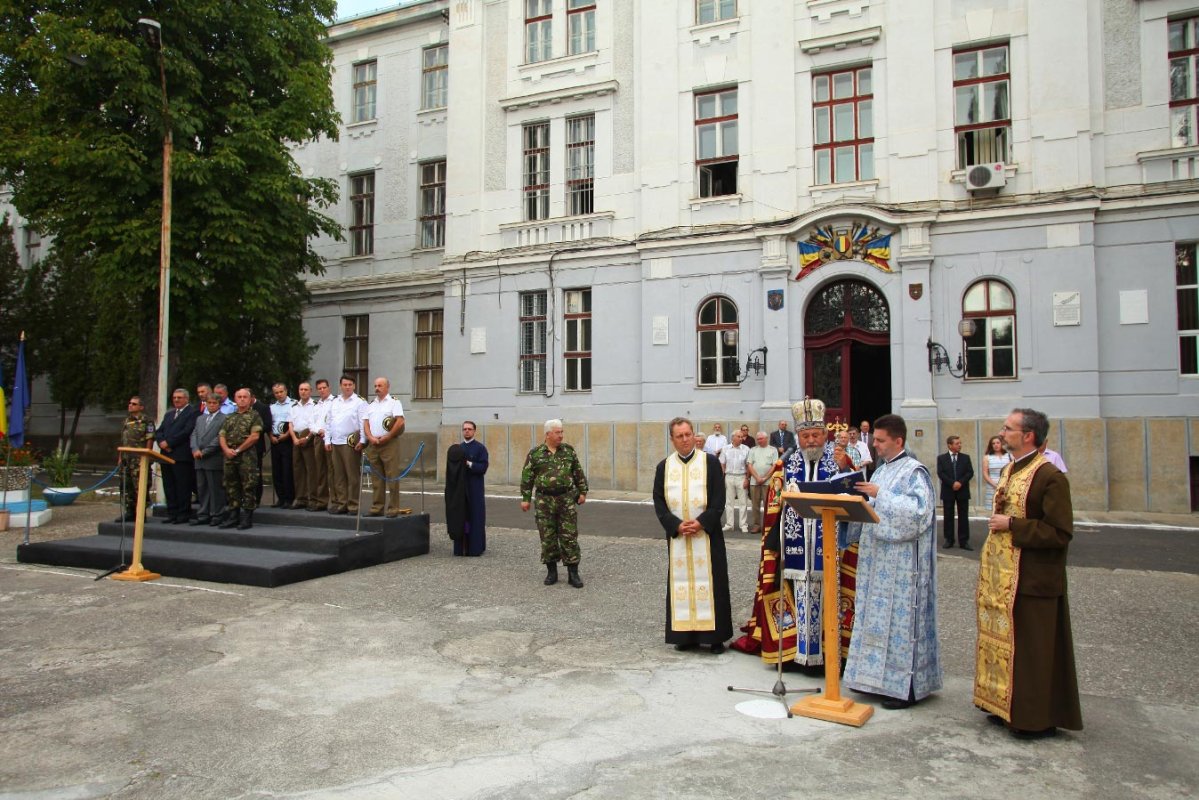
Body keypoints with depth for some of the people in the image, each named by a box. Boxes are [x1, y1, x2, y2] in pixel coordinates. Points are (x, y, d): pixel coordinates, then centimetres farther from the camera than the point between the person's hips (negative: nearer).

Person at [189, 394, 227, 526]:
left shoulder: (224, 419, -3)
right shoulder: (200, 419, 20)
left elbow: (220, 438, -11)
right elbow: (194, 435, 13)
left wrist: (205, 452, -13)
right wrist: (195, 449, -5)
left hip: (214, 459, -7)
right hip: (199, 460, 7)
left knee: (215, 489, -2)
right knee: (201, 488, 9)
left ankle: (216, 515, 5)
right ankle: (203, 515, 15)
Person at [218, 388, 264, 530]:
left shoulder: (255, 415, 2)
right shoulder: (229, 417, 19)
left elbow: (255, 436, -9)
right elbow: (222, 436, 13)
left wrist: (238, 450, -8)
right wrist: (226, 449, -6)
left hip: (247, 456, -6)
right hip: (229, 456, 6)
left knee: (248, 487, -5)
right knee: (231, 487, 9)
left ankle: (247, 519, -1)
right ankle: (233, 517, 16)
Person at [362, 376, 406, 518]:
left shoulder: (394, 402, 1)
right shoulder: (371, 404, 19)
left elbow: (400, 422, -11)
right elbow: (365, 423, 12)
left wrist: (386, 438, -12)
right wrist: (371, 438, -5)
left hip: (389, 444, -6)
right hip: (372, 445, 6)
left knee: (392, 477, -5)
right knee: (376, 478, 9)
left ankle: (393, 509, -2)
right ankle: (376, 508, 14)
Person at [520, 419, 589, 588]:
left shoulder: (568, 450, 4)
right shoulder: (535, 453, -1)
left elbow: (579, 473, 8)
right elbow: (527, 477, 2)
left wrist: (582, 492, 4)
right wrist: (525, 498, 0)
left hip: (567, 499, 1)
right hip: (544, 501, 0)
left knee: (570, 536, -1)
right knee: (547, 537, 5)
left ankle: (573, 573, 5)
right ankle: (551, 572, 18)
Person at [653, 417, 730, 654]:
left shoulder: (710, 461, -1)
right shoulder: (664, 466, 6)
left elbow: (719, 499, -5)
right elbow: (659, 501, 2)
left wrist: (701, 523, -16)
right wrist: (676, 525, -11)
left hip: (707, 534, -2)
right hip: (677, 535, 2)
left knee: (708, 582, 1)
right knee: (681, 582, 6)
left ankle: (715, 635, 8)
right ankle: (685, 634, 14)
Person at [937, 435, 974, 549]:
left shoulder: (965, 457, 8)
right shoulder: (941, 458, 3)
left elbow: (970, 472, -1)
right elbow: (940, 473, -6)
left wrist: (960, 482, -15)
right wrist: (952, 483, -17)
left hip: (963, 491, 1)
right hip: (948, 491, -1)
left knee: (963, 517, 2)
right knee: (948, 517, 4)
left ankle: (964, 541, 6)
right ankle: (949, 540, 10)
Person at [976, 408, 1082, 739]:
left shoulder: (1050, 476, -17)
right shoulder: (1010, 469, 12)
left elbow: (1060, 534, -20)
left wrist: (1012, 525, -19)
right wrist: (998, 514, 1)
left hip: (1031, 580, -9)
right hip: (1001, 576, 9)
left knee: (1032, 648, 1)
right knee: (1003, 639, 15)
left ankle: (1038, 719, 14)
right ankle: (1007, 706, 27)